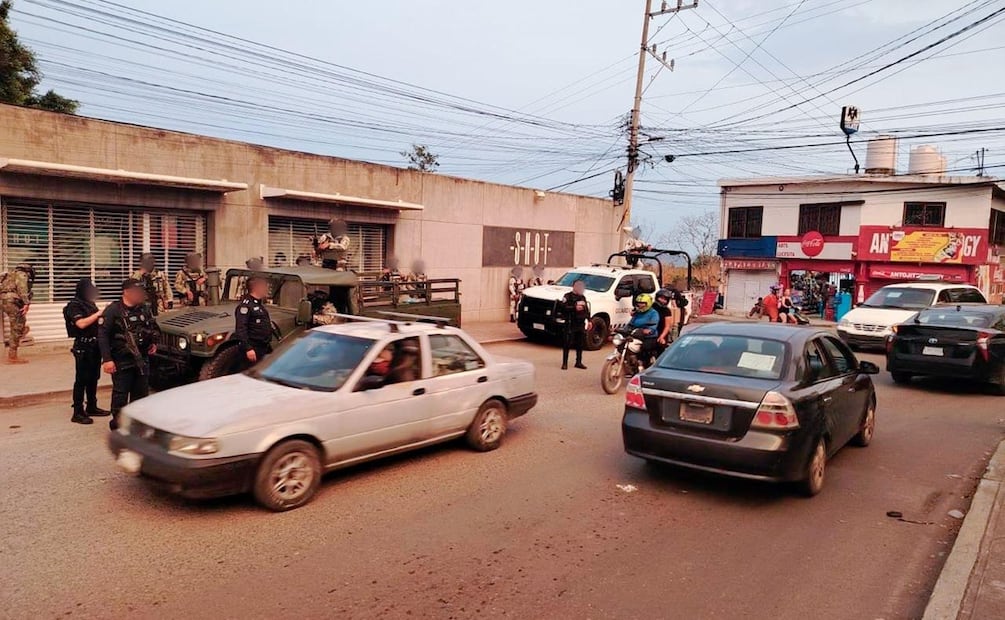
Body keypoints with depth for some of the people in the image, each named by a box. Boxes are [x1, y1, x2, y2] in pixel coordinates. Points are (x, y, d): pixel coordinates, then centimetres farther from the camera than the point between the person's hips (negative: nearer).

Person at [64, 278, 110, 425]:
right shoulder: (74, 306, -11)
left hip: (94, 345, 8)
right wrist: (98, 314, -19)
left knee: (93, 378, 14)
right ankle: (78, 413, -2)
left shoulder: (90, 304, 14)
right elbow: (81, 323, -24)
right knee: (81, 380, -5)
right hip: (83, 347, -8)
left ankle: (92, 407, 25)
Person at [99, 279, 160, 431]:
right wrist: (107, 359, -20)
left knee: (141, 391, 13)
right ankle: (117, 423, 10)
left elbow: (153, 328, 25)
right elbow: (102, 335, -13)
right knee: (120, 393, -2)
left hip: (142, 359, 6)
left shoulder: (145, 309, 9)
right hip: (121, 361, -6)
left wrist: (154, 343, 7)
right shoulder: (113, 310, -10)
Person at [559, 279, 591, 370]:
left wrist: (588, 320, 16)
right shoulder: (568, 296, -4)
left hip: (581, 324, 6)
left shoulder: (583, 297, 18)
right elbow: (563, 307, -18)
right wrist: (574, 307, -21)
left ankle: (579, 362, 18)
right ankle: (565, 363, -2)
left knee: (580, 343, 9)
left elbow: (587, 309, 22)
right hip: (571, 324, -6)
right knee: (567, 343, -6)